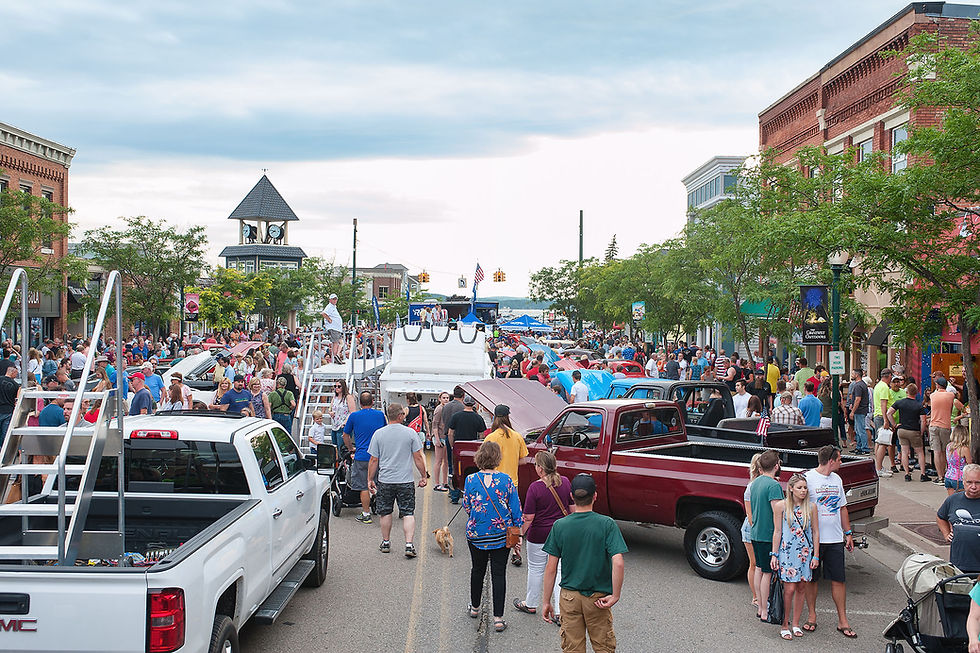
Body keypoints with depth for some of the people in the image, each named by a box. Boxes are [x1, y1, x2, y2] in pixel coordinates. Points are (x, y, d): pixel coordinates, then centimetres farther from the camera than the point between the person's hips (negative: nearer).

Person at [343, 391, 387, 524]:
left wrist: (351, 448, 25)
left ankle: (366, 515, 6)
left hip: (362, 456, -3)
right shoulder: (380, 415, 5)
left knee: (364, 487, 2)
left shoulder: (354, 416, -2)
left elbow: (346, 435, 9)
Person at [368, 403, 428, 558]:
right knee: (408, 513, 3)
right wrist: (423, 476, 9)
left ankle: (386, 543, 25)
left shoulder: (378, 434, -2)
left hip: (385, 481, 1)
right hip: (406, 481, -1)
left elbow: (373, 460, 0)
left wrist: (370, 480, 10)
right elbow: (418, 458, -3)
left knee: (385, 513, 14)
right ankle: (409, 545, -6)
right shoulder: (410, 433, -6)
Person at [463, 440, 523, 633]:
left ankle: (475, 607, 37)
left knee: (478, 570, 20)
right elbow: (516, 508, -5)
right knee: (499, 573, 4)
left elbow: (467, 507, 1)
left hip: (476, 534, 1)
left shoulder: (471, 480, -9)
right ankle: (498, 618, 2)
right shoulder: (506, 480, -9)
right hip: (501, 535, -1)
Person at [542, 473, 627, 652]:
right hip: (598, 598, -1)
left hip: (569, 597, 1)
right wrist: (615, 595, -10)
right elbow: (618, 563, -20)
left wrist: (546, 601, 4)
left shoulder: (560, 526, -7)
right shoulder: (607, 524, -12)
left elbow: (551, 568, -4)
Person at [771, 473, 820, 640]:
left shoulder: (811, 507, 2)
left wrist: (816, 556, 4)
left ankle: (796, 624, 20)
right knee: (789, 589, -5)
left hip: (804, 552, 3)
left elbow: (816, 532, 7)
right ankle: (785, 625, 6)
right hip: (787, 551, -3)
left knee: (800, 588, 8)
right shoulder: (782, 506, -4)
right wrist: (774, 555, -3)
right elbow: (777, 532, -1)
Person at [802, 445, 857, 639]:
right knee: (811, 578, 6)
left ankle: (843, 621, 11)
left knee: (838, 579, 4)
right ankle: (812, 615, 20)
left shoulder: (837, 479, 11)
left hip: (835, 539, 5)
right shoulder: (807, 478, -9)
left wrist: (848, 532, 17)